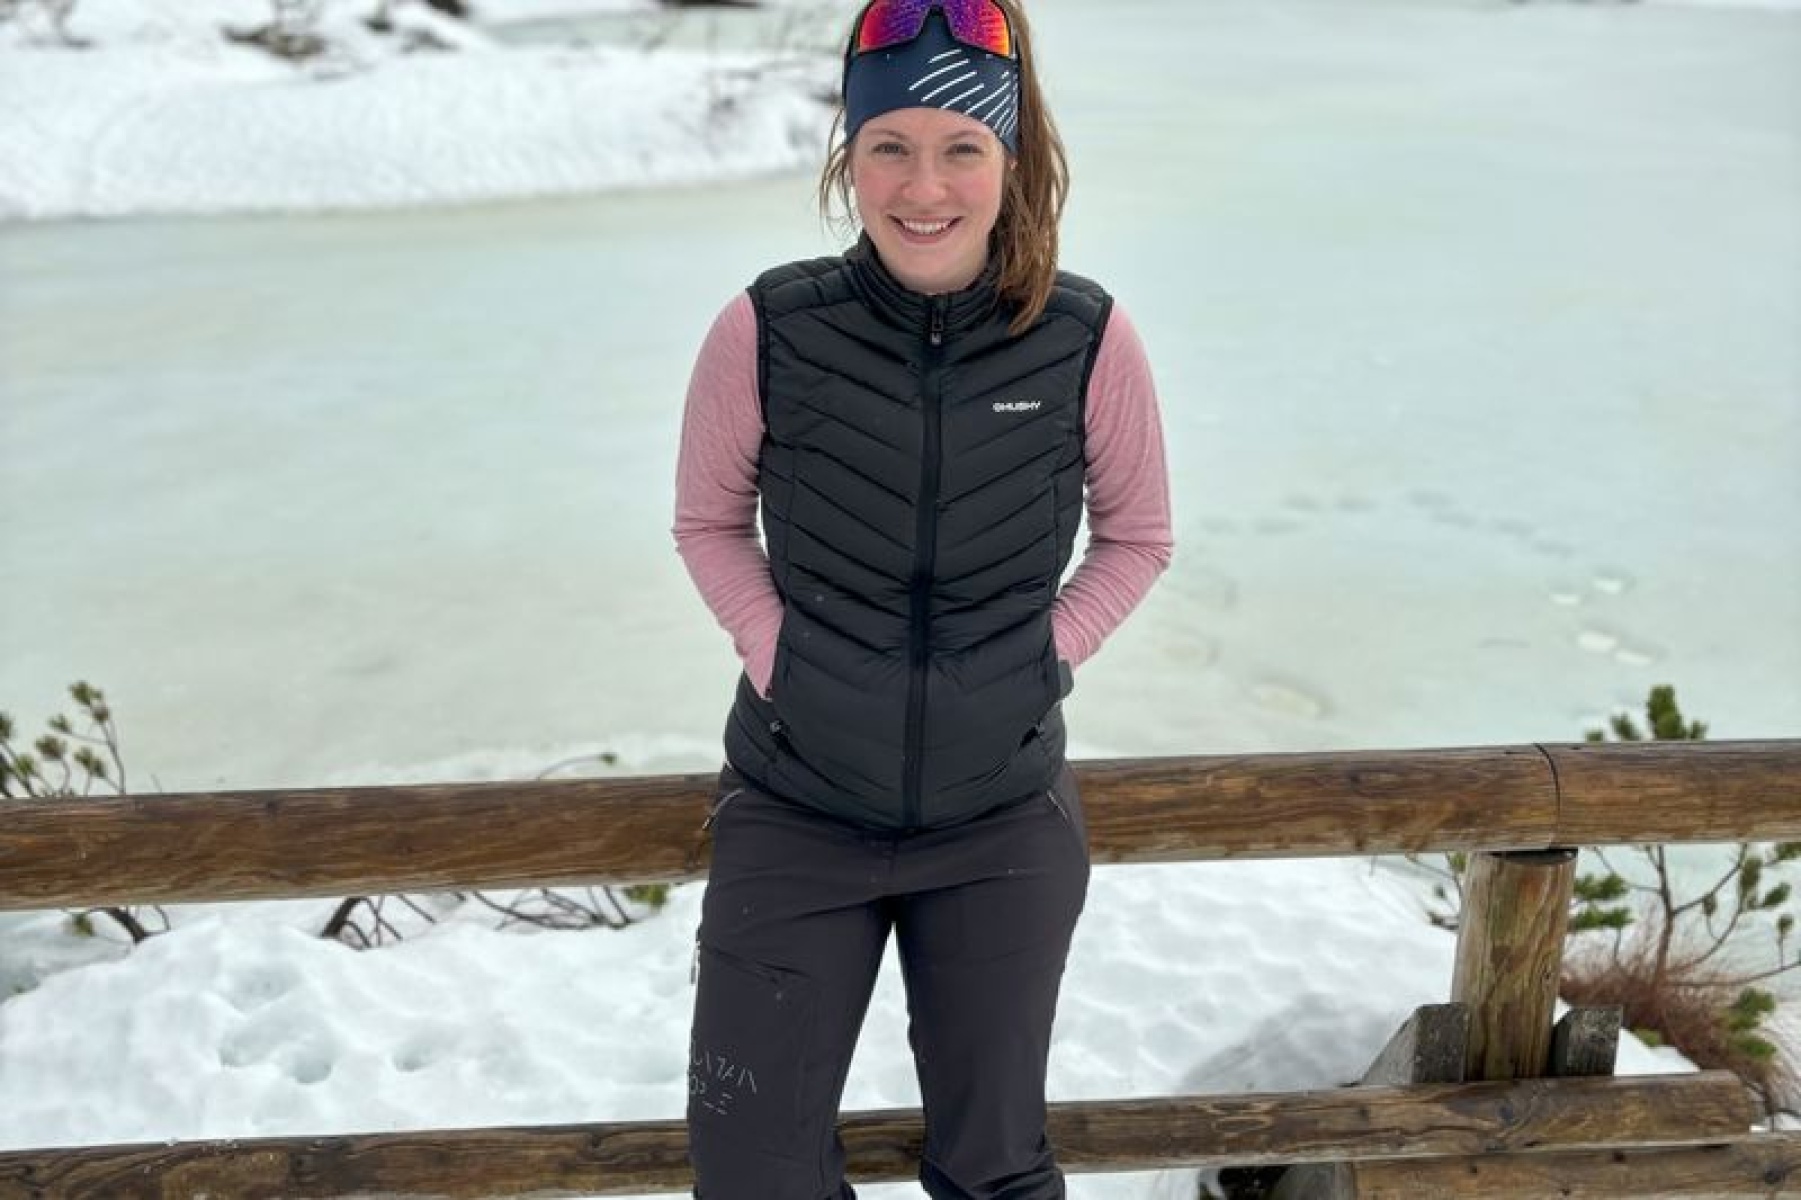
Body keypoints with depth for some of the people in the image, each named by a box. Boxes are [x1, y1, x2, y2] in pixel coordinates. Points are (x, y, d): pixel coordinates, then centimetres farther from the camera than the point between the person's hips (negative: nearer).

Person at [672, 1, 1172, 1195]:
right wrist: (779, 661, -9)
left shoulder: (1088, 340, -13)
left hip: (1006, 820, 1)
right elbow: (709, 522, 2)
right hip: (796, 808, 0)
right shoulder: (767, 333, -14)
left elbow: (1137, 537, 3)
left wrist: (1038, 662, -7)